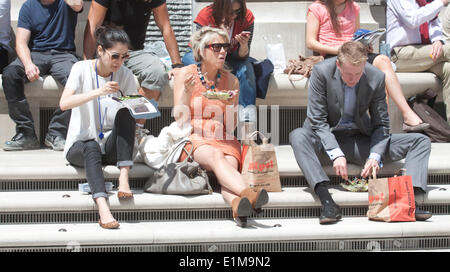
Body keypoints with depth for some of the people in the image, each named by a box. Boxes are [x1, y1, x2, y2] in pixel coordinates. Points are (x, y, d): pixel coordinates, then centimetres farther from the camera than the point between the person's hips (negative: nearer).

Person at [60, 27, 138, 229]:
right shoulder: (82, 69, -3)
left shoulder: (125, 75, 4)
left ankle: (124, 177, -35)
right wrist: (98, 92, -32)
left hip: (111, 146, 2)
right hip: (80, 145, -2)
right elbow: (64, 103, -19)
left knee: (125, 112, -27)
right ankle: (102, 207, -54)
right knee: (91, 147, -37)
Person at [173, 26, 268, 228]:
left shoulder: (231, 81, 11)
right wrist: (188, 91, -13)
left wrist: (231, 106, -9)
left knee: (230, 163, -32)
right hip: (193, 139, -3)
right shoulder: (185, 74, 5)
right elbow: (180, 121, 1)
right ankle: (248, 194, -60)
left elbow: (231, 128, 11)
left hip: (222, 140, 3)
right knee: (215, 156, -36)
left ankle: (236, 203, -61)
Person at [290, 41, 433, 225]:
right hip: (327, 141, -2)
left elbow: (381, 124, -2)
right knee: (297, 136, -36)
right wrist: (336, 154, -29)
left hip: (360, 141, 3)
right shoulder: (321, 72, -15)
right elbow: (317, 120, -16)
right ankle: (327, 201, -43)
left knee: (421, 141, -10)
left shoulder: (376, 77, -8)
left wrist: (375, 156, -20)